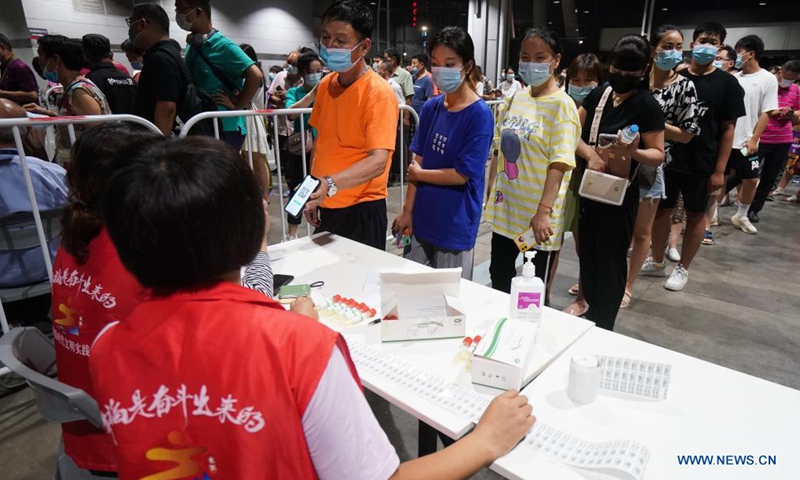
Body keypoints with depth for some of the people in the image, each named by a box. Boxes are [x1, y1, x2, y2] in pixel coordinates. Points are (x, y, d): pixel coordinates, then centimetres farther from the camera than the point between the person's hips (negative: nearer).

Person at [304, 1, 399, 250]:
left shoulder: (379, 93, -18)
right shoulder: (325, 85, 4)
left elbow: (378, 161, -27)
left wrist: (331, 184, -41)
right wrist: (314, 194, 10)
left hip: (361, 210, -7)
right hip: (326, 207, 7)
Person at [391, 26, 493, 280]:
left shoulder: (480, 114, -14)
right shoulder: (430, 108, 3)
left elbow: (462, 175, -16)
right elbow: (418, 162, 4)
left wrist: (419, 174, -5)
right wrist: (407, 210, 1)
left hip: (455, 226, -5)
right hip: (422, 219, 5)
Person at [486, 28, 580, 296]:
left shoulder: (562, 105, -11)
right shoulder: (513, 99, 7)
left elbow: (559, 163, -19)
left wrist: (544, 211, -26)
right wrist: (490, 193, 11)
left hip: (538, 215, -6)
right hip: (504, 209, 6)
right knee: (499, 279, 19)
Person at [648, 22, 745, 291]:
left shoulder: (727, 83, -2)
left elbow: (728, 128, -4)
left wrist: (719, 170, -9)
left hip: (701, 165, -2)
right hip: (666, 158, 2)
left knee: (696, 215, 9)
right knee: (660, 209, 10)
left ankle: (683, 268, 23)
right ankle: (657, 262, 26)